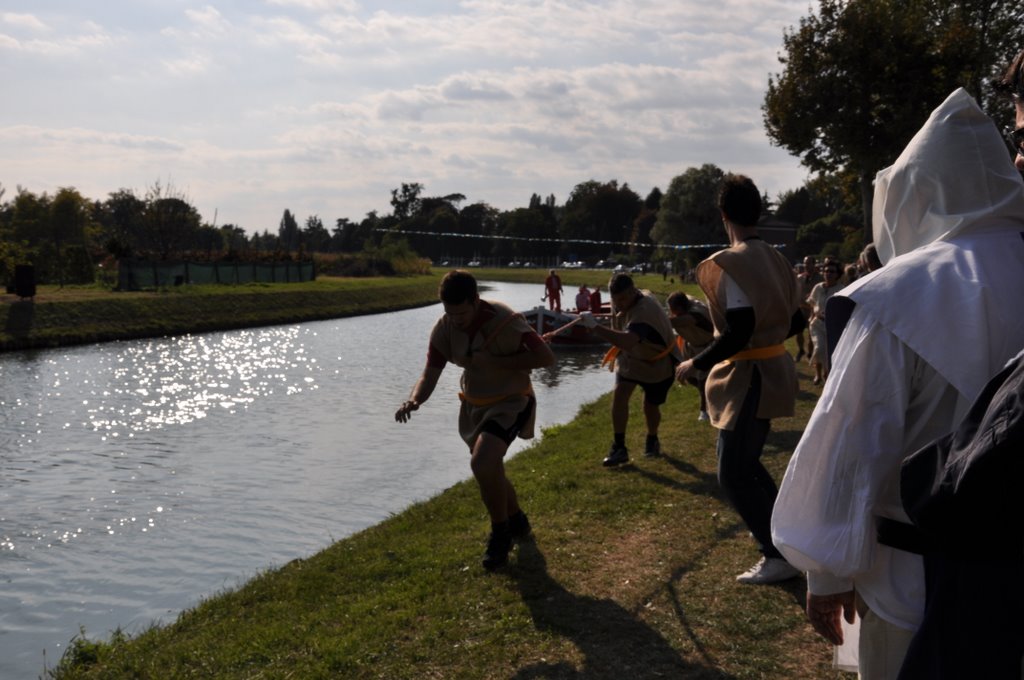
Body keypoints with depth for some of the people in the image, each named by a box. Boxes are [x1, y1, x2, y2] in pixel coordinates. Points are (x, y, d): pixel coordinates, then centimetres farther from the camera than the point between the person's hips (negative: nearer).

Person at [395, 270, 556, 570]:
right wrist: (414, 400, -34)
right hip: (474, 404, 6)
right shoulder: (444, 328, -12)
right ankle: (517, 522, 46)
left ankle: (501, 533, -3)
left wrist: (496, 362, -29)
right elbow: (430, 375, -12)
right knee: (489, 471, 19)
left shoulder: (505, 320, -26)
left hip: (510, 401, -6)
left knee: (482, 463, -26)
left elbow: (546, 357, -25)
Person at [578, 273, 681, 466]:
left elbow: (627, 341, -60)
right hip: (631, 357, 6)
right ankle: (619, 448, -6)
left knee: (650, 406, 8)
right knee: (619, 395, -13)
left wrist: (595, 327, -62)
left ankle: (652, 441, 40)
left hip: (657, 362, -6)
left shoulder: (643, 310, -41)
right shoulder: (623, 301, -13)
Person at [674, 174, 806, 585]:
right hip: (770, 371, 9)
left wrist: (696, 364, -15)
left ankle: (779, 556, 2)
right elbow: (796, 320, 12)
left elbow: (738, 333, -27)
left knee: (733, 475, -2)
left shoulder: (733, 262, -20)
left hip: (749, 378, -9)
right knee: (746, 461, 23)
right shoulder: (772, 258, 7)